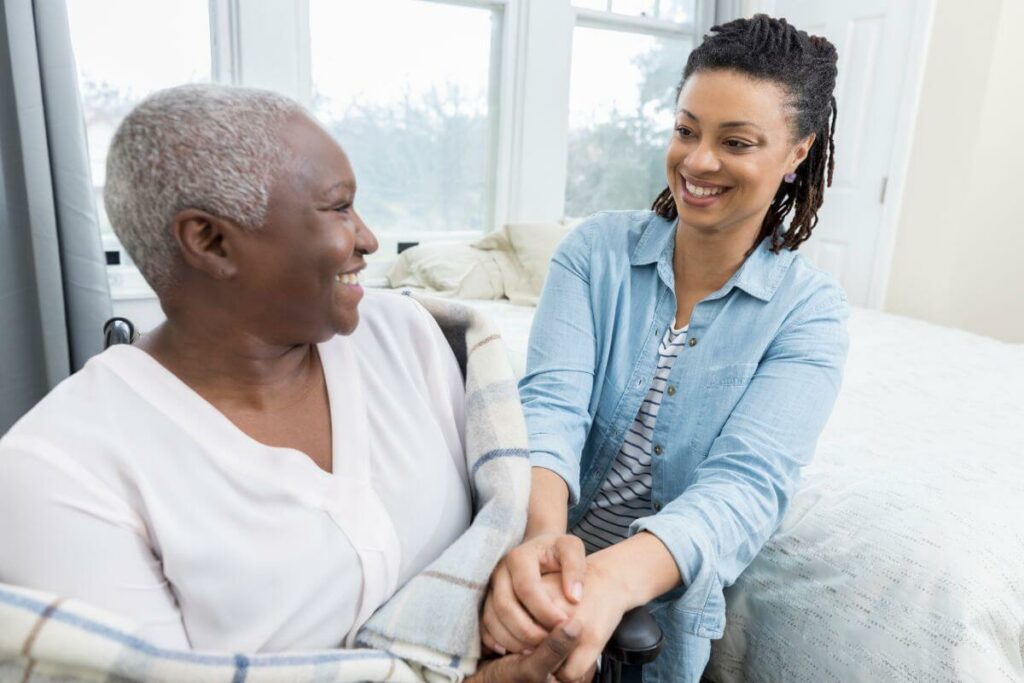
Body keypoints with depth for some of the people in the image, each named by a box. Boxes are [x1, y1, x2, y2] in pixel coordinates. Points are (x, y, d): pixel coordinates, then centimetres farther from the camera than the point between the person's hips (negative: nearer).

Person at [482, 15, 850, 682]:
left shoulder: (810, 312, -14)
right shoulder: (596, 249, -11)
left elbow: (748, 481, -27)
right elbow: (552, 401, -23)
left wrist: (619, 575, -47)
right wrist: (541, 533, -44)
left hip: (668, 604, 0)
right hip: (553, 578, 1)